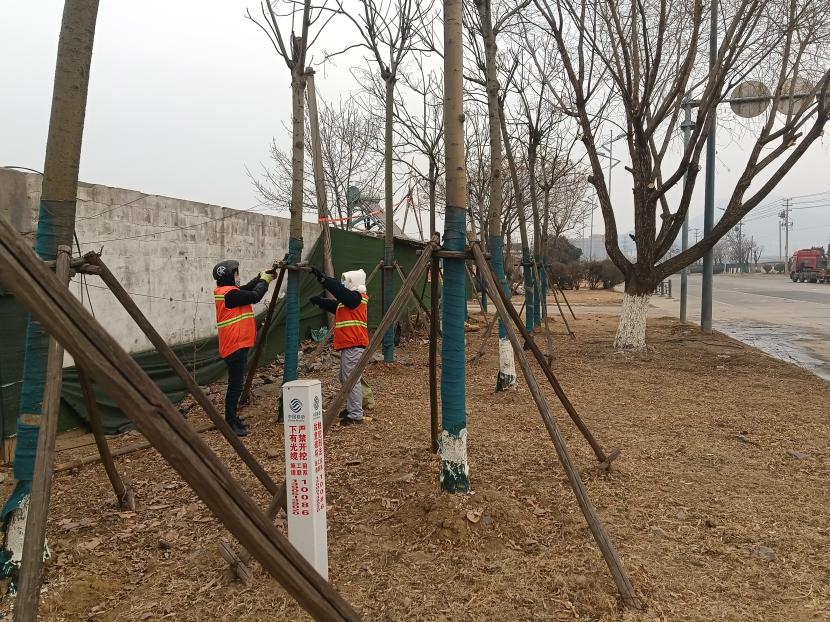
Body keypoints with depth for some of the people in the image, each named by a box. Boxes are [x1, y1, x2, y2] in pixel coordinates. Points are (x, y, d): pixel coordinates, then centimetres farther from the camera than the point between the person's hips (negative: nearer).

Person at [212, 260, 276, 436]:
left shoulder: (225, 291, 12)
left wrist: (260, 277, 10)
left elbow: (246, 289, 21)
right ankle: (230, 424, -3)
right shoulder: (229, 293, -18)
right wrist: (264, 281, -2)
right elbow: (254, 296, -17)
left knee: (236, 384, 16)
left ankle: (232, 419, 24)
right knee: (235, 385, -7)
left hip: (236, 344, 10)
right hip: (235, 346, -10)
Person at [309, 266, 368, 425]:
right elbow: (333, 305, 22)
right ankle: (351, 409, 29)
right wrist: (319, 301, 6)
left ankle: (356, 415, -6)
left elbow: (338, 289, -22)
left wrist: (320, 276, -21)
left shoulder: (356, 298, -11)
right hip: (348, 345, 11)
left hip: (354, 346, -11)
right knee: (345, 378, 18)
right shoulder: (348, 300, 19)